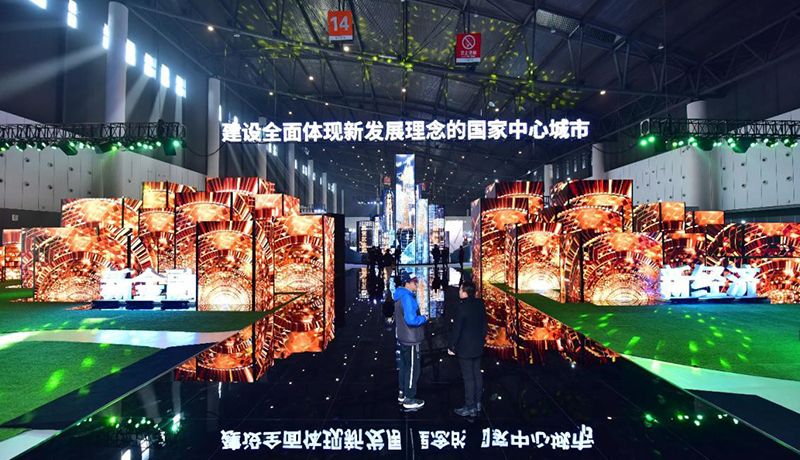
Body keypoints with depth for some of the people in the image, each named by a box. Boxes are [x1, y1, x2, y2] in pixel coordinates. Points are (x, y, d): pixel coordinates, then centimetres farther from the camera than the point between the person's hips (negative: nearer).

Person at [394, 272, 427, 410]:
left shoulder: (401, 296, 9)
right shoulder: (407, 297, -23)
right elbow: (411, 320, -29)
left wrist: (420, 317, 13)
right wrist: (424, 318, -13)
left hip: (403, 338, 10)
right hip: (410, 340, -10)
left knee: (404, 366, 19)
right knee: (413, 368, -1)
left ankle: (402, 394, 30)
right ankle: (409, 400, 7)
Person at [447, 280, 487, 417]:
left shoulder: (462, 307, -21)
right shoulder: (480, 304, 2)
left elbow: (456, 329, -18)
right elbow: (484, 324, 12)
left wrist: (451, 346, -8)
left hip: (465, 348, -8)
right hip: (478, 347, 8)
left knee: (468, 377, -1)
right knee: (477, 374, 15)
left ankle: (470, 407, 6)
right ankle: (477, 403, 26)